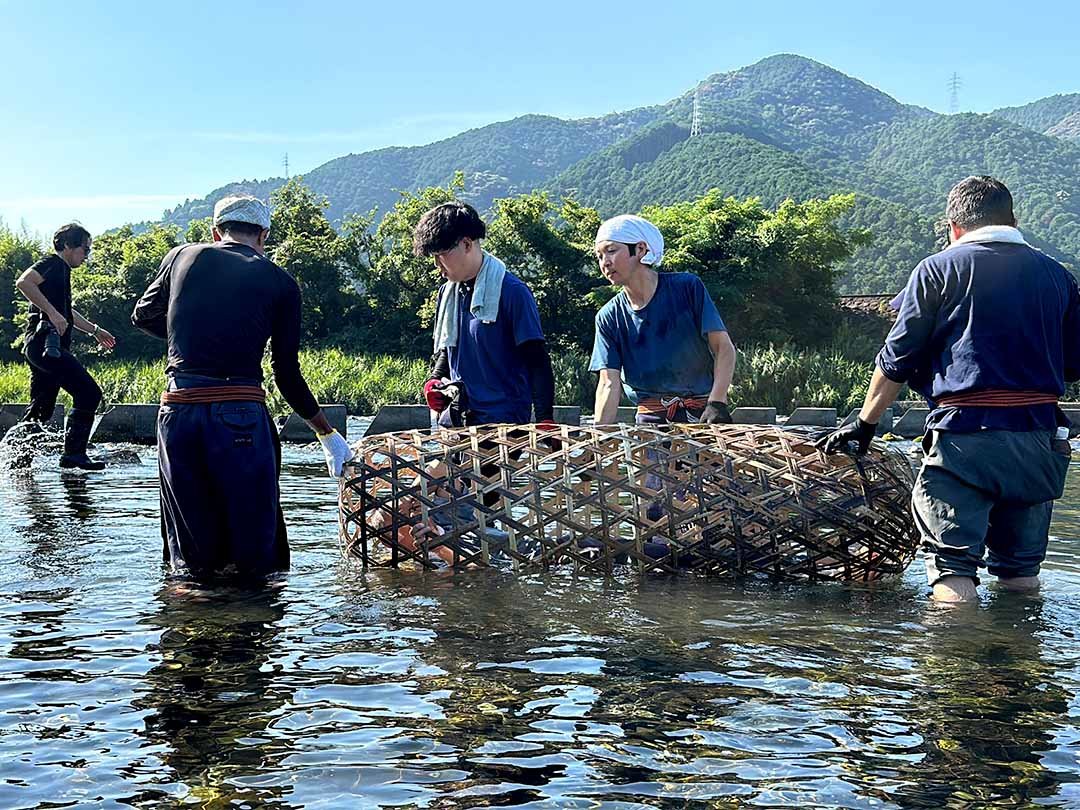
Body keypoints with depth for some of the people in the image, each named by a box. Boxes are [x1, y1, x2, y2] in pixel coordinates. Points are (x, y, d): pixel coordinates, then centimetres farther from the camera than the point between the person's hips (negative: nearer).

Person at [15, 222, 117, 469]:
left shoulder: (62, 270, 26)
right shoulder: (52, 264, -4)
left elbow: (66, 312, 41)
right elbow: (23, 282, -23)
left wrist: (94, 330, 45)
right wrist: (52, 314, -25)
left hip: (40, 347, 10)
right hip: (46, 344, -10)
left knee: (41, 409, 12)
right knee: (89, 392, -14)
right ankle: (74, 453, -14)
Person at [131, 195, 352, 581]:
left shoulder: (182, 257, 13)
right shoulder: (281, 283, 7)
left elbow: (143, 316, 26)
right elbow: (287, 375, 7)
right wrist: (327, 433, 19)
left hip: (177, 409, 3)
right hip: (241, 415, -3)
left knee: (191, 549, 12)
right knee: (254, 548, 6)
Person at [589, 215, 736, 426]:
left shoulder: (687, 287, -5)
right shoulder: (609, 317, 2)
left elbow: (723, 348, -6)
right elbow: (609, 384, -4)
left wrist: (717, 404, -17)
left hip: (702, 410, -2)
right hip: (651, 416, 2)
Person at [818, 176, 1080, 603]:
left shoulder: (939, 268, 2)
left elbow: (896, 359, 2)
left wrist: (864, 424, 12)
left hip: (965, 434, -4)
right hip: (1040, 436, 4)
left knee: (953, 567, -3)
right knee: (1022, 569, 15)